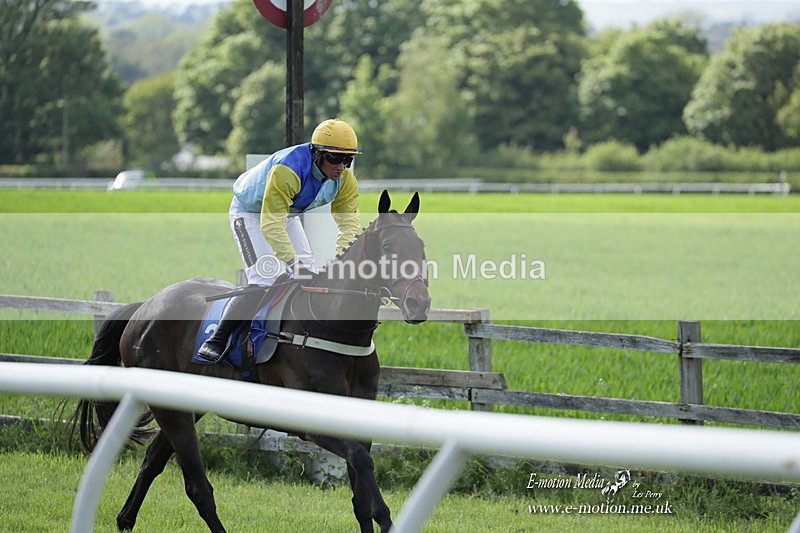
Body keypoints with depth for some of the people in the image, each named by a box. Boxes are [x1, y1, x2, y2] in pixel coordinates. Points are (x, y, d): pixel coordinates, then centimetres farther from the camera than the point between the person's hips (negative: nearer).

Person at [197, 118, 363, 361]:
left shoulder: (345, 179, -18)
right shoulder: (287, 170, -41)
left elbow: (349, 221, -21)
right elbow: (271, 225, -43)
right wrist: (294, 262, -51)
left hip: (288, 214, 7)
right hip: (250, 212, -7)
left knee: (311, 276, 1)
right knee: (263, 280, -21)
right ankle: (216, 341, -17)